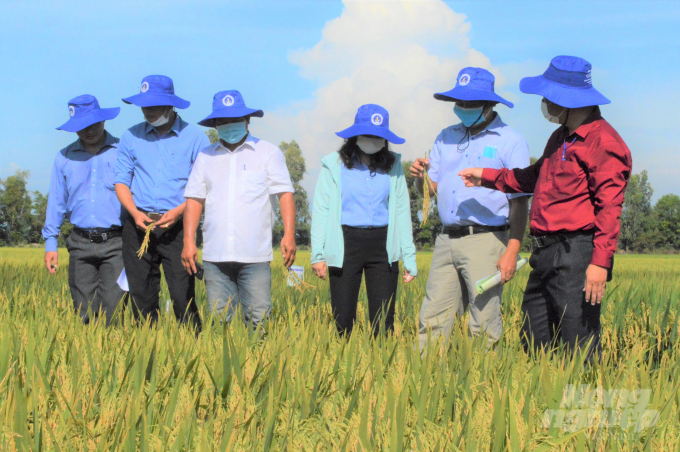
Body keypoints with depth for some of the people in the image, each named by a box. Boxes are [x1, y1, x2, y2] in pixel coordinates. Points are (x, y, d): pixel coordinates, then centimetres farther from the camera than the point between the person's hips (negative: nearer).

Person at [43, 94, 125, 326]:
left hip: (116, 244, -3)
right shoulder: (65, 158, 12)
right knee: (83, 311, 4)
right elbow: (56, 201, 16)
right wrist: (50, 242, 11)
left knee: (112, 307, -10)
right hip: (81, 244, 3)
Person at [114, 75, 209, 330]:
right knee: (141, 294, 4)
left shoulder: (194, 138, 3)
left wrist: (179, 211, -14)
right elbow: (121, 181, 11)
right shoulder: (131, 137, 10)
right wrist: (135, 213, -7)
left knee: (182, 294, -10)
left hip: (177, 226, -3)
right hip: (139, 225, 3)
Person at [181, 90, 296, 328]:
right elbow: (194, 199, 13)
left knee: (258, 319, -7)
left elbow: (285, 194, 2)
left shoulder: (268, 152, 9)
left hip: (254, 255, -2)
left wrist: (289, 235, -11)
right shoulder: (206, 156, 16)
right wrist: (188, 242, 2)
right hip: (215, 254, 3)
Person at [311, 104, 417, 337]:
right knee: (342, 319, -1)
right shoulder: (334, 165, 5)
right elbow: (320, 210, 4)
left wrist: (409, 256, 8)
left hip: (382, 247, 1)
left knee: (383, 320, -1)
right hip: (346, 245, -1)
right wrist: (318, 254, -5)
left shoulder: (393, 166, 11)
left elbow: (402, 211, 13)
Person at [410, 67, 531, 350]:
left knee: (484, 325, -5)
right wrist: (420, 175, -6)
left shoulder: (510, 142, 0)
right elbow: (430, 189, 18)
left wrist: (512, 251, -14)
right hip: (447, 240, 5)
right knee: (432, 320, 3)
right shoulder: (446, 138, 18)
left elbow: (519, 201, -5)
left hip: (485, 240, -5)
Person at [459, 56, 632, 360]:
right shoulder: (561, 137, 20)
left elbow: (609, 206, -17)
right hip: (547, 254, 10)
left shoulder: (603, 141, -11)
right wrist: (487, 177, 30)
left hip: (576, 255, -10)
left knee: (578, 349, -7)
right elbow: (537, 178, 34)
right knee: (533, 343, 11)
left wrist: (601, 262, -24)